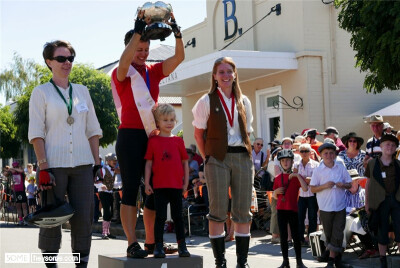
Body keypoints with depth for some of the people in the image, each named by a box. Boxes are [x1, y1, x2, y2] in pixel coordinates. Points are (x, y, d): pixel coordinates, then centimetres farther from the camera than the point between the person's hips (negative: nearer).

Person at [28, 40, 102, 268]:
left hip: (82, 163, 3)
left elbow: (93, 129, 16)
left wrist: (97, 161, 8)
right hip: (54, 163, -3)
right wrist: (43, 167, -12)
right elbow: (36, 133, -3)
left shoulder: (82, 91, 14)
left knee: (84, 216, 1)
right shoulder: (41, 92, 3)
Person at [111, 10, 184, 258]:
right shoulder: (122, 73, -2)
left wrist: (177, 32, -15)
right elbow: (124, 62, -25)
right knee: (131, 189, -6)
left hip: (152, 135, 6)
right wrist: (138, 30, -31)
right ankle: (133, 244, -7)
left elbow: (179, 58, 0)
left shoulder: (154, 71, 12)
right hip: (130, 136, -6)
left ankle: (151, 242, 15)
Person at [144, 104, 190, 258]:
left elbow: (185, 162, 10)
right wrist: (146, 183, -2)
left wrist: (186, 182, 6)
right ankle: (158, 247, 7)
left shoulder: (178, 141, 7)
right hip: (159, 186, -2)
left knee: (178, 216, 8)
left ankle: (182, 246, 14)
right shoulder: (153, 141, 3)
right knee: (160, 217, 1)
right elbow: (148, 163, 3)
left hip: (176, 186, 2)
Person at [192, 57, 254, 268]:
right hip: (218, 159, -4)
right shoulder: (207, 101, 1)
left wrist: (247, 152, 8)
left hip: (242, 157, 4)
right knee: (218, 211, -3)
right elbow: (198, 133, 3)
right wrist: (207, 157, -1)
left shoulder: (243, 102, 13)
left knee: (243, 211, 3)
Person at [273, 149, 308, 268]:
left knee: (295, 236, 0)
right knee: (283, 236, 4)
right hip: (281, 209, 3)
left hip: (293, 209, -3)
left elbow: (305, 189, -16)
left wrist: (298, 175, -19)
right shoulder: (278, 178, 10)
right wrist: (276, 191, -5)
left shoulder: (296, 176, 2)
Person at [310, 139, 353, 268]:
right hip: (325, 207, -1)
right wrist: (324, 186, -18)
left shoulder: (341, 167, 3)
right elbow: (312, 189, -3)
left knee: (338, 234, -4)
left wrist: (343, 185, -12)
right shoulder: (318, 170, -2)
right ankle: (337, 258, 24)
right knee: (329, 234, 8)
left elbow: (349, 184, 9)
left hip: (340, 206, 1)